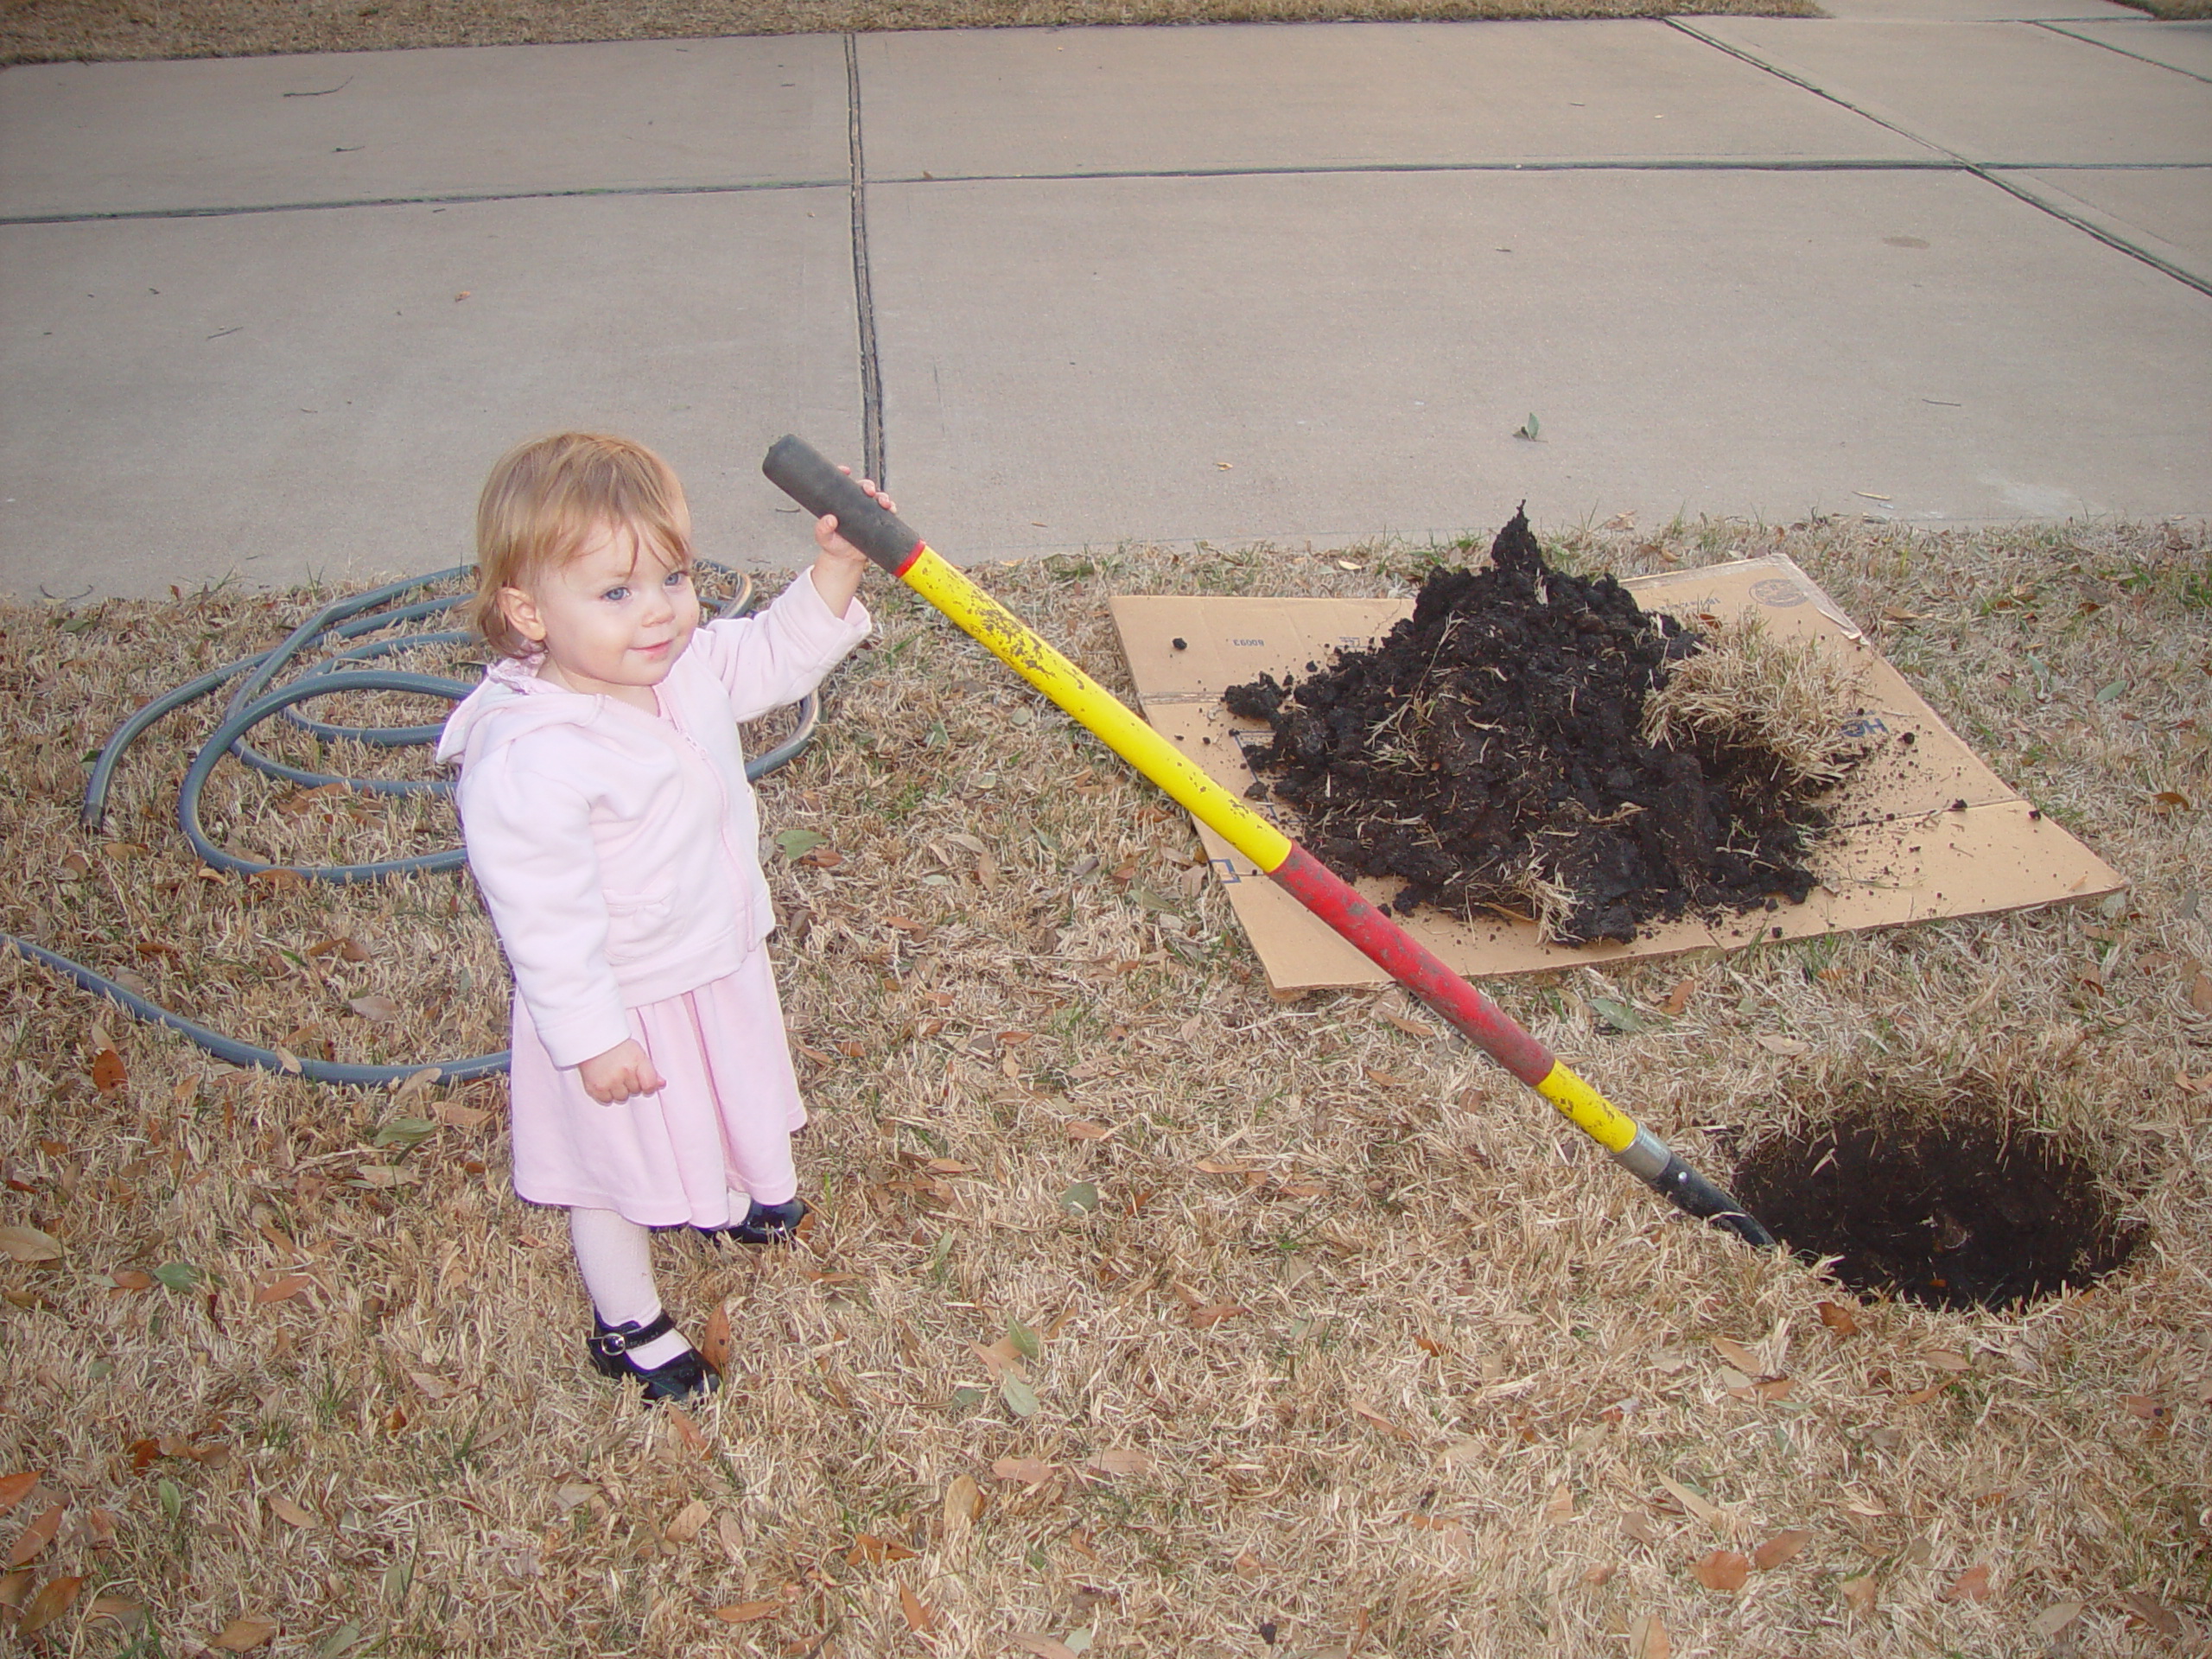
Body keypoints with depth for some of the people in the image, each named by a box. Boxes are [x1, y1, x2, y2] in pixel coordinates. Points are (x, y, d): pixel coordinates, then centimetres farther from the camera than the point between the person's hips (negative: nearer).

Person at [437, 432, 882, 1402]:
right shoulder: (531, 762, -37)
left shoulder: (688, 663, -13)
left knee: (716, 1103, 33)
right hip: (621, 1003, -7)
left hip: (718, 958, 7)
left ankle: (720, 1196, 65)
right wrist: (591, 1037, -24)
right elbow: (543, 918, -31)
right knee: (618, 1162, 16)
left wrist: (837, 570, -10)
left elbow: (775, 657, 5)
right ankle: (627, 1328, 40)